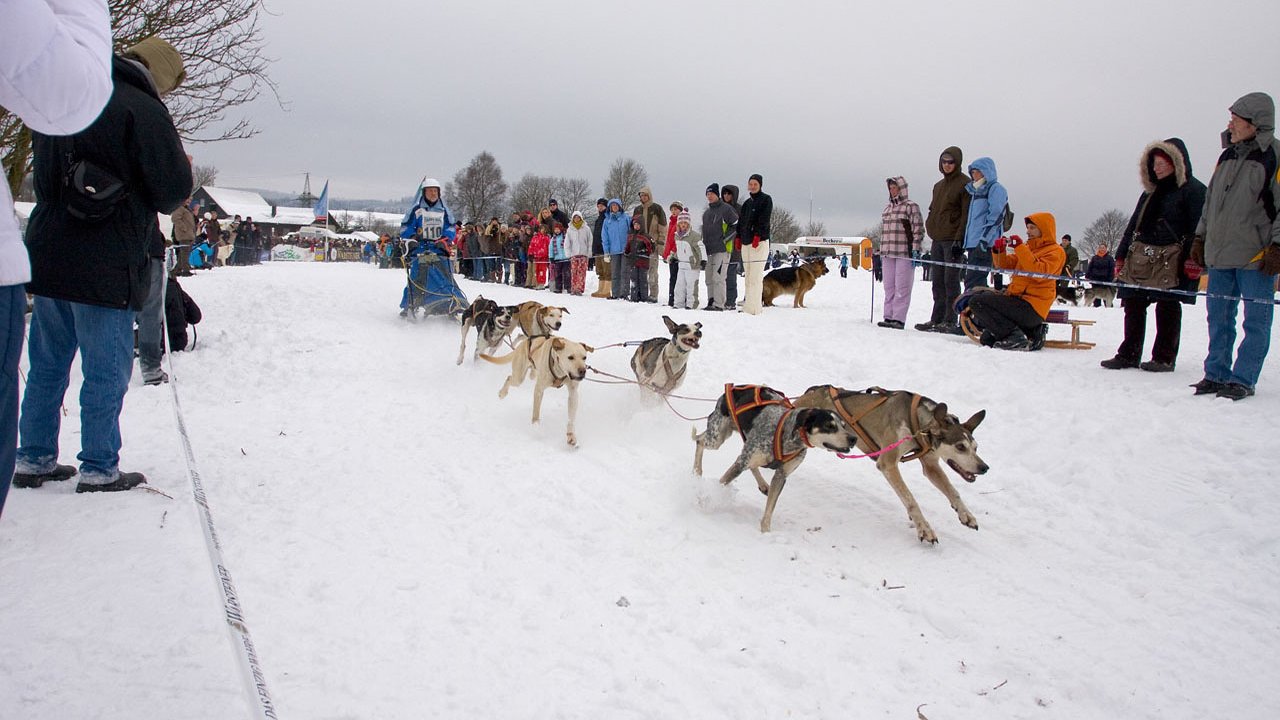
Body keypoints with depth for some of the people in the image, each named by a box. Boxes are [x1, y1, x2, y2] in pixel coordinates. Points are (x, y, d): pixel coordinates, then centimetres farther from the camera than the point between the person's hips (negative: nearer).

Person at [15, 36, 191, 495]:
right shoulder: (142, 110, -12)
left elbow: (43, 176, 23)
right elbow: (173, 191, -13)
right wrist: (181, 166, 7)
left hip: (46, 258, 8)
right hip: (105, 270, -8)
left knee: (48, 366, 16)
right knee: (107, 372, 2)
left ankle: (33, 460, 24)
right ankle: (99, 470, 8)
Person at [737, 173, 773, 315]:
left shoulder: (766, 199, 0)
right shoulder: (747, 203, 22)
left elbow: (764, 220, -11)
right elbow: (741, 221, 23)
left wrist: (757, 236, -20)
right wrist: (739, 237, 13)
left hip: (760, 241, -8)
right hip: (746, 242, 8)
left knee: (755, 276, -13)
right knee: (748, 276, 8)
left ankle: (754, 307, -17)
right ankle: (747, 304, 10)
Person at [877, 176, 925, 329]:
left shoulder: (911, 206, -2)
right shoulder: (886, 209, 19)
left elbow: (918, 229, -6)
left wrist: (915, 250, -12)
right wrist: (880, 251, 20)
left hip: (904, 253, -7)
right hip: (887, 254, 7)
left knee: (901, 288, -6)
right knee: (889, 287, 8)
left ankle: (898, 318, -7)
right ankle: (889, 317, 12)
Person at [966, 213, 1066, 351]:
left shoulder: (1056, 251, -4)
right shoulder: (1029, 247, 21)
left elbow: (1040, 273, -21)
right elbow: (1006, 265, 18)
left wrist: (1020, 248, -21)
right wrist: (999, 251, -2)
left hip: (1031, 307, -9)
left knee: (977, 301, -20)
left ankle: (1015, 336, -19)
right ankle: (1030, 332, 5)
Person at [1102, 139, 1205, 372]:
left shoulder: (1193, 189, -2)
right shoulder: (1151, 192, 21)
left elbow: (1198, 229, -11)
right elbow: (1133, 225, 21)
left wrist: (1194, 259, -20)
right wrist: (1121, 256, 15)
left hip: (1172, 262, -7)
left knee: (1167, 307, -2)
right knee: (1133, 306, 6)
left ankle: (1164, 358, 6)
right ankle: (1128, 355, 13)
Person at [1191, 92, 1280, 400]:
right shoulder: (1227, 156, 13)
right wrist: (1200, 237, 18)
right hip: (1220, 254, 7)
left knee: (1255, 321, 1)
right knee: (1218, 318, 10)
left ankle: (1243, 380, 5)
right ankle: (1216, 374, 18)